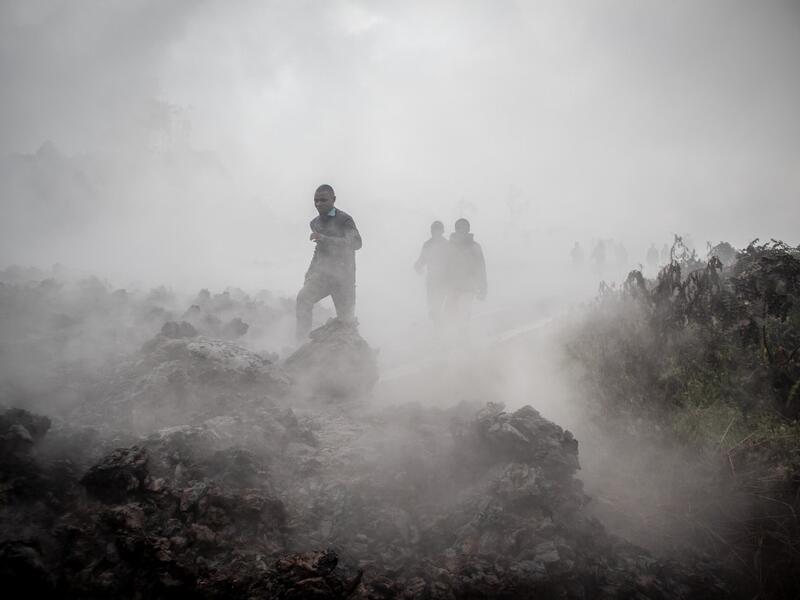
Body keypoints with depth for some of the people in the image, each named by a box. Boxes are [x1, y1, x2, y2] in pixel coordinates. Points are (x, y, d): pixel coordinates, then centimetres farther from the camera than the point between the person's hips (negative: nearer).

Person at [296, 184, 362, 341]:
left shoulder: (344, 220, -9)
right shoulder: (315, 223, 11)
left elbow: (356, 243, -25)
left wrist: (325, 239, -33)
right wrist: (309, 272, 20)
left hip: (343, 276, -4)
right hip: (321, 274, 5)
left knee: (346, 318, 2)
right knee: (303, 298, -22)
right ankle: (302, 342, -21)